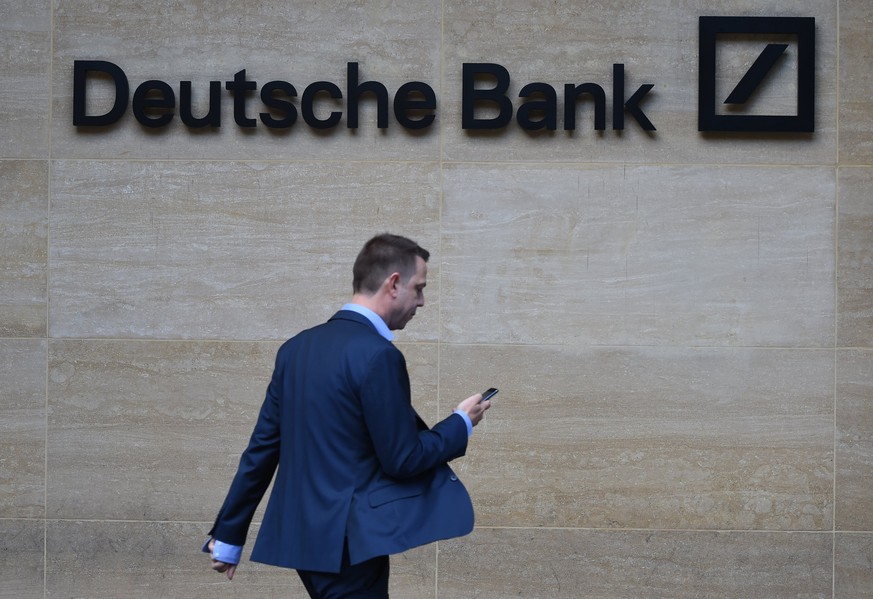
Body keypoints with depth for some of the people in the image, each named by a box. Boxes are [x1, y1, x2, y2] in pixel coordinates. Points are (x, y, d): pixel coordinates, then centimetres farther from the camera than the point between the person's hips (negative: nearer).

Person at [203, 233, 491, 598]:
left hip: (300, 533, 8)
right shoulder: (377, 355, -16)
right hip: (347, 541, -8)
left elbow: (262, 447, 11)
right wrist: (462, 423, 2)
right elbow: (402, 459, -15)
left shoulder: (297, 347, 8)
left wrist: (228, 535, 16)